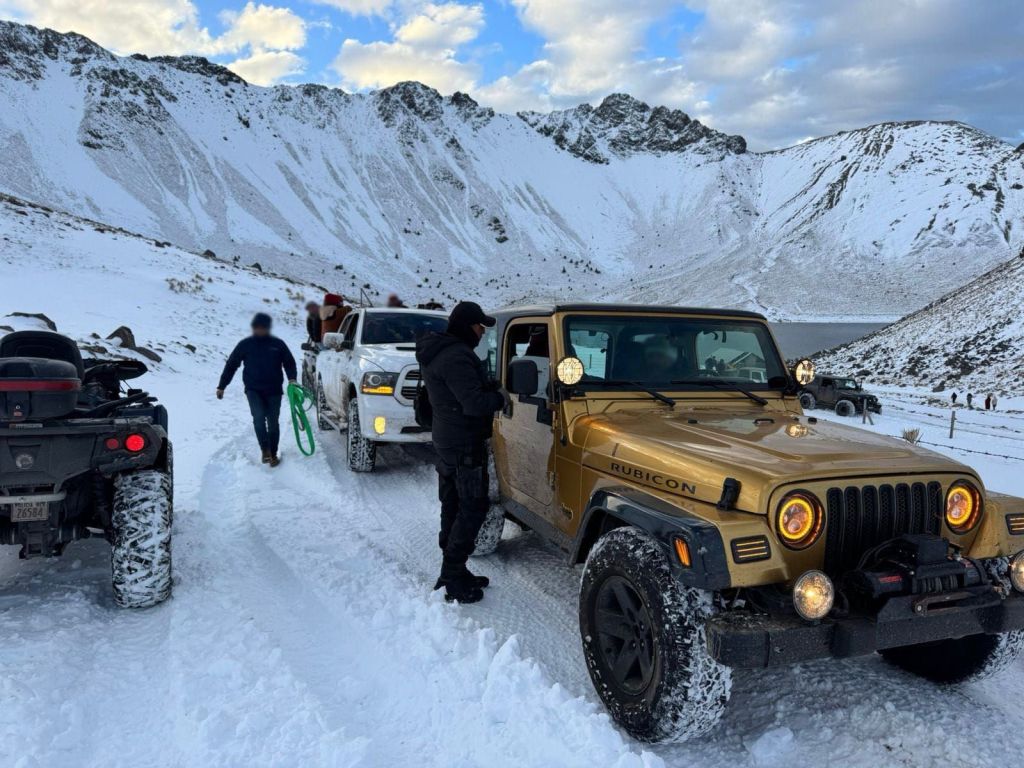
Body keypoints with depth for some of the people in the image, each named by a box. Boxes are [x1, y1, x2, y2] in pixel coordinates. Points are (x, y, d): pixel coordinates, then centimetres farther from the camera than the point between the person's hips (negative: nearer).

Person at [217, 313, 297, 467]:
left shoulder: (278, 344, 4)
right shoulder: (245, 345, 3)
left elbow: (289, 362, 10)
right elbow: (231, 365, 8)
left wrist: (291, 378, -10)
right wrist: (221, 386, 5)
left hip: (274, 390, 1)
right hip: (253, 390, -1)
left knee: (273, 423, 6)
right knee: (259, 417, -22)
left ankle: (273, 453, 20)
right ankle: (265, 449, -10)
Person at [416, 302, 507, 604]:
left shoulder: (441, 351, 13)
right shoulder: (456, 357, -21)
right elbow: (474, 403, -26)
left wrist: (491, 387, 3)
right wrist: (501, 398, -9)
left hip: (448, 441, 11)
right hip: (465, 445, -11)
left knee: (453, 507, 15)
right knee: (473, 509, -3)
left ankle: (453, 572, 25)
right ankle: (452, 580, 1)